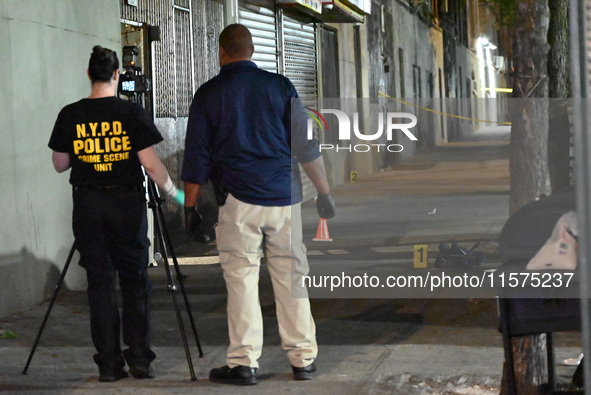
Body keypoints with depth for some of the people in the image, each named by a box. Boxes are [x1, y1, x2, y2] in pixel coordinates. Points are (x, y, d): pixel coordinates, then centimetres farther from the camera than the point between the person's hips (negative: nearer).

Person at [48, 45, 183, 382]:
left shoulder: (70, 115, -1)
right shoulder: (133, 113, -7)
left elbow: (60, 164, 8)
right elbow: (151, 164, -8)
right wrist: (174, 192, 7)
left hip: (88, 206, 1)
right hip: (127, 204, -1)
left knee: (100, 282, 5)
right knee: (135, 280, 7)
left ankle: (109, 363, 4)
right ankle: (139, 359, 4)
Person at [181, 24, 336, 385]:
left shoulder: (208, 94, 3)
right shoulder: (280, 86, 7)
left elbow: (197, 158, 4)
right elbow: (306, 146, 5)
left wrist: (190, 207, 11)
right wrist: (325, 192, 11)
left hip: (239, 200, -2)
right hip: (285, 198, 2)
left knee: (241, 279, 0)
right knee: (292, 278, 7)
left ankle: (244, 362, -2)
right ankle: (304, 359, 11)